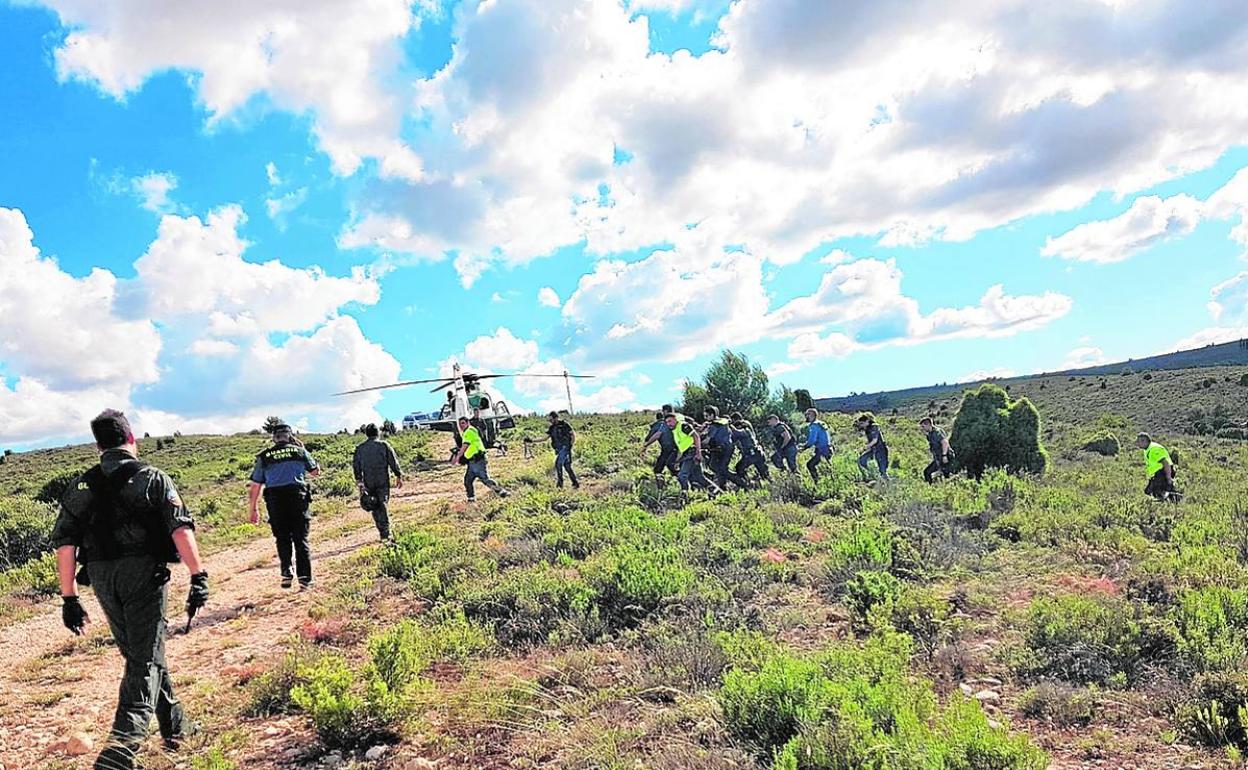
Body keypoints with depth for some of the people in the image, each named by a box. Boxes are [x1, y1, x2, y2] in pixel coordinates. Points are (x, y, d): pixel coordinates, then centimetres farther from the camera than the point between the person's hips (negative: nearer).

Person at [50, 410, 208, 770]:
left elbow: (64, 542, 5)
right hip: (144, 574, -4)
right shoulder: (153, 478, -2)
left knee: (138, 653, 19)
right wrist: (198, 576, -15)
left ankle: (175, 726, 29)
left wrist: (69, 598, 8)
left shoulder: (82, 486, 10)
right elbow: (181, 528, -13)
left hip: (102, 578, 5)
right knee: (146, 659, -2)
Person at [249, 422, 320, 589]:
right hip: (298, 496, -1)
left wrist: (254, 510, 16)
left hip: (274, 500, 1)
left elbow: (255, 486, 9)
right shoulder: (299, 451, 9)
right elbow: (316, 472, 21)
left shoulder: (264, 457, 11)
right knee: (301, 539, 3)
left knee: (283, 539, 14)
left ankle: (287, 573, 0)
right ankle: (305, 578, -1)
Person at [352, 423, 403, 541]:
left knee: (375, 507, 9)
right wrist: (399, 476, 3)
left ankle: (382, 532, 8)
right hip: (383, 481, -1)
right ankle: (386, 532, -6)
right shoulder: (384, 445, -2)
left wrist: (359, 481, 9)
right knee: (384, 506, 2)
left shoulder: (360, 448, 5)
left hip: (368, 483, 2)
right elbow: (394, 462, -4)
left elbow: (355, 465, 4)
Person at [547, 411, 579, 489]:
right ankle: (575, 483, 13)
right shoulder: (552, 428, 9)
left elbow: (573, 434, -6)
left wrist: (570, 445, -10)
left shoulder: (564, 424, -9)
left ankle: (560, 482, -13)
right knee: (567, 467, 7)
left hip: (565, 448, -7)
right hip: (559, 450, 7)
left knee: (558, 463, -20)